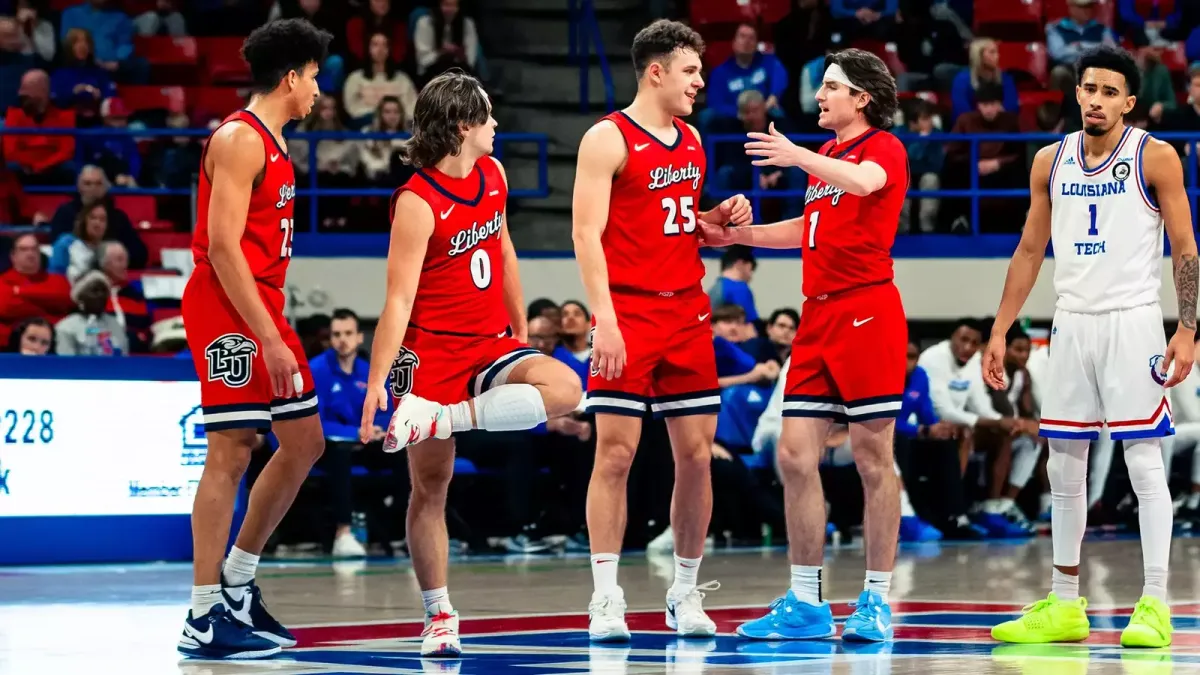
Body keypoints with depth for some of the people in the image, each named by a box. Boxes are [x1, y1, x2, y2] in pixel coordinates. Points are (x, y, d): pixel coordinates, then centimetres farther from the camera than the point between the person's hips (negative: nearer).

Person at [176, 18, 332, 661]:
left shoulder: (272, 144, 17)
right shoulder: (239, 140, -14)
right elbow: (221, 247, -20)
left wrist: (276, 330, 18)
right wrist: (270, 339, -22)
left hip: (263, 311, 10)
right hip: (227, 312, -10)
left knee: (304, 442, 12)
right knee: (230, 453, -9)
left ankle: (237, 582, 21)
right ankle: (204, 619, -6)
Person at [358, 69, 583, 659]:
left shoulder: (492, 174, 6)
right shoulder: (417, 203, -16)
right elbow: (398, 300, -19)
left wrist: (520, 328, 24)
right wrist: (376, 383, -24)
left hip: (490, 345, 6)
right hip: (431, 351, -6)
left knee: (565, 389, -22)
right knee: (430, 486, -2)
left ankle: (437, 418, -21)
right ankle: (438, 616, 7)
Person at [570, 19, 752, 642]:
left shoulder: (691, 140, 15)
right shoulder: (608, 140, -7)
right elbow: (587, 232, -13)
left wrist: (721, 218, 5)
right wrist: (604, 318, -22)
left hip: (687, 311, 7)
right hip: (628, 312, -7)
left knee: (696, 454, 4)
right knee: (615, 453, -7)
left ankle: (686, 594, 13)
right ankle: (606, 600, -4)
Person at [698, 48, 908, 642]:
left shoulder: (884, 147, -4)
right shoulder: (825, 157, 20)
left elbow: (865, 181, -27)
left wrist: (800, 158, -31)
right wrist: (737, 234, 29)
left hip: (867, 310, -8)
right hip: (818, 314, 8)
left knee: (873, 458, -4)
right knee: (795, 457, 3)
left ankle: (876, 602, 2)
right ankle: (805, 603, 9)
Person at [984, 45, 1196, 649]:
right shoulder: (1050, 162, 9)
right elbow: (1029, 251, 15)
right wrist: (999, 332, 11)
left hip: (1133, 322, -5)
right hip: (1072, 323, 5)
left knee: (1144, 459, -7)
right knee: (1063, 466, 7)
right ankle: (1064, 606, 15)